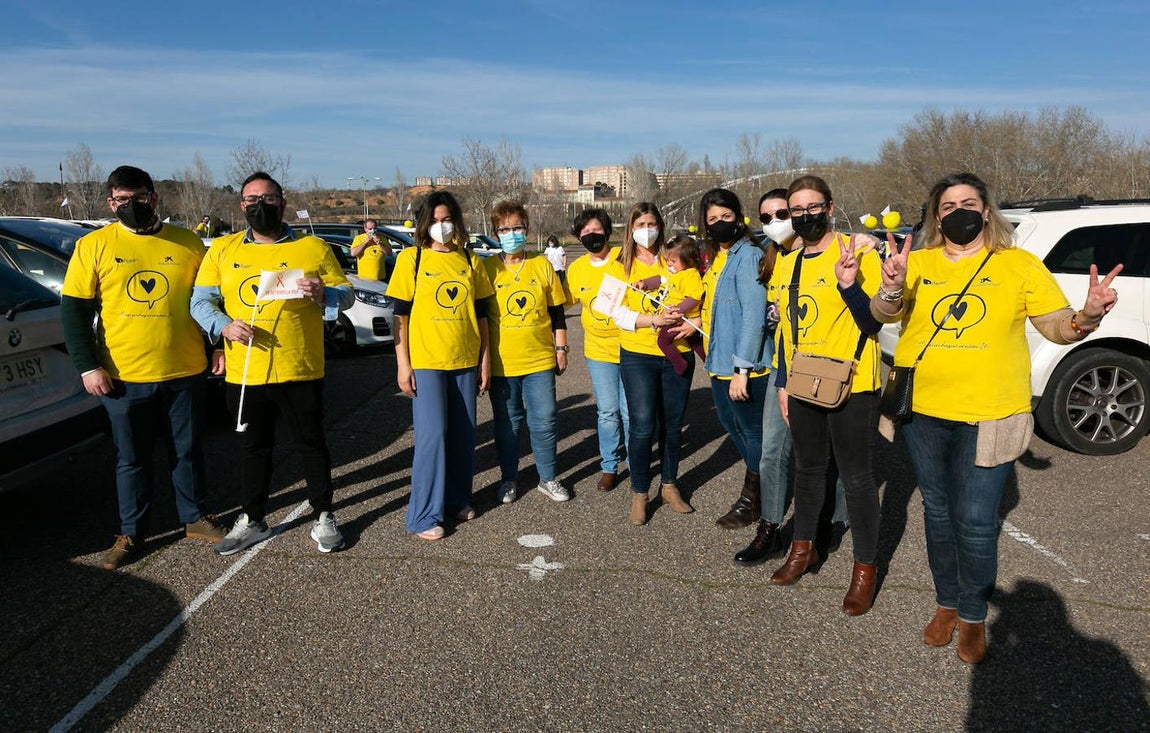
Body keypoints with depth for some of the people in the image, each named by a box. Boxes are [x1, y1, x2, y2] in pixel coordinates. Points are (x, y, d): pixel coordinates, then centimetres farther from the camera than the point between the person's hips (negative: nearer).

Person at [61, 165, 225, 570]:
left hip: (185, 372, 1)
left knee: (187, 450, 14)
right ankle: (129, 533, 25)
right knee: (132, 458, 11)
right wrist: (87, 366, -8)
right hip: (123, 377, -1)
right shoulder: (94, 246, 0)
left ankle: (194, 517, 30)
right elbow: (74, 310, 0)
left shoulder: (188, 243, 3)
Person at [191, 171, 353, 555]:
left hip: (301, 371, -2)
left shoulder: (313, 247, 2)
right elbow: (201, 301, 6)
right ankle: (252, 520, 30)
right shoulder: (222, 249, 8)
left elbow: (345, 294, 3)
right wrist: (224, 326, -13)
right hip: (243, 373, 2)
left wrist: (322, 294, -19)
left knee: (311, 444, 8)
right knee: (252, 448, 15)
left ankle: (323, 517, 22)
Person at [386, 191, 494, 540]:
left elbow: (481, 315, 11)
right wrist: (403, 365, -7)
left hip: (465, 361, 4)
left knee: (463, 433, 8)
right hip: (425, 361, -3)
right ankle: (425, 515, 6)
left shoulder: (470, 262, 9)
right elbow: (400, 315, -3)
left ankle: (458, 499, 26)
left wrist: (485, 360, 8)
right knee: (432, 435, -5)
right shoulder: (411, 258, -1)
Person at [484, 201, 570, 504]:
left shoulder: (542, 265, 4)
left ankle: (548, 478, 22)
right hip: (502, 361, -1)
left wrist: (560, 348, 7)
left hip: (540, 359, 1)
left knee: (544, 421, 5)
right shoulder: (488, 268, 0)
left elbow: (557, 311, 9)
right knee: (507, 423, 9)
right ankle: (508, 478, 26)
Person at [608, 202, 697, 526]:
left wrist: (684, 315, -14)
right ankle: (639, 494, 8)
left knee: (673, 423, 10)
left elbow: (696, 295, 6)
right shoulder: (619, 267, 3)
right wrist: (653, 320, -21)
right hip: (638, 356, -2)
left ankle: (669, 486, 27)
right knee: (642, 426, -7)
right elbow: (618, 313, -7)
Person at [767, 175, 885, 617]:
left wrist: (848, 283, -29)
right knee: (807, 468, 18)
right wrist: (782, 384, 14)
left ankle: (865, 567, 18)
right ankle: (803, 547, 35)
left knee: (855, 475, 4)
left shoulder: (856, 253, -10)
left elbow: (873, 323, -13)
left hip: (850, 386, -6)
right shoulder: (786, 265, 10)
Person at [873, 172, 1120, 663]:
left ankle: (973, 617, 22)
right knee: (938, 512, 15)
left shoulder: (1019, 264, 2)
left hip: (989, 415, -2)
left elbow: (1058, 326, 1)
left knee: (976, 522, 1)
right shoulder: (918, 263, 3)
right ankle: (946, 603, 33)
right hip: (923, 411, 2)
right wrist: (891, 289, -31)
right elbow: (882, 315, -9)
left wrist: (1088, 316, -21)